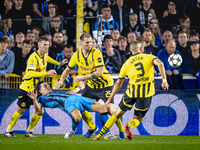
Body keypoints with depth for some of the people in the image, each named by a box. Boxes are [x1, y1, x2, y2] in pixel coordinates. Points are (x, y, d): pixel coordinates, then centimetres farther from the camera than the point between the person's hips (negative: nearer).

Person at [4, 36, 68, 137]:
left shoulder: (45, 55, 4)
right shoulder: (33, 57, -21)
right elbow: (31, 73, -32)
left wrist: (59, 63, 34)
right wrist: (46, 73, -34)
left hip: (37, 89, 7)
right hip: (27, 88, -7)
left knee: (40, 111, -2)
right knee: (21, 111, 1)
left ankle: (29, 131, 13)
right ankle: (8, 131, 14)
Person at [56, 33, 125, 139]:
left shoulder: (96, 53, -22)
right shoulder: (77, 55, -5)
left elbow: (99, 72, -29)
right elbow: (68, 69, 9)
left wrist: (83, 77, -29)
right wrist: (61, 80, -8)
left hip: (105, 84, -6)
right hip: (91, 85, 6)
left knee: (110, 108, -18)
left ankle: (122, 131, -2)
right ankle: (92, 128, 22)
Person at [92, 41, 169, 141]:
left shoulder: (127, 63, 10)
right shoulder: (148, 57, 7)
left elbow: (118, 83, 13)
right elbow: (160, 64, -15)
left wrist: (109, 100, 19)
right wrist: (164, 80, -17)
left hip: (132, 91, 1)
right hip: (146, 93, -1)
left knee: (117, 115, 16)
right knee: (137, 119, 12)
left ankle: (99, 136, 14)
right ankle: (129, 126, -24)